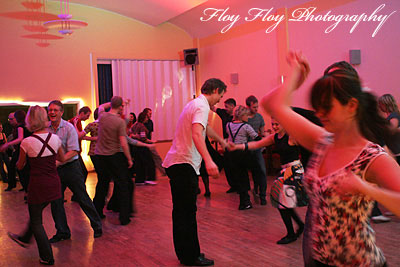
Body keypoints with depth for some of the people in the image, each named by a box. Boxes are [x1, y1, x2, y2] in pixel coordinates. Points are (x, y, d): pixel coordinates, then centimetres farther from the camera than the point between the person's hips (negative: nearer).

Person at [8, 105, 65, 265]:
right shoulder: (55, 138, -4)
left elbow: (20, 166, 1)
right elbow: (62, 159, 12)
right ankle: (25, 238, 50)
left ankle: (47, 258, 17)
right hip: (54, 183, 5)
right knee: (36, 213, 27)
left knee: (36, 221, 12)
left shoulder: (27, 142, -15)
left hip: (38, 185, -5)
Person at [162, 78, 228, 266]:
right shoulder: (202, 106, -12)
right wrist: (208, 160, -42)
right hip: (184, 165, -11)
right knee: (187, 212, -3)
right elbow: (197, 134, -31)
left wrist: (221, 140, 56)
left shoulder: (195, 104, 20)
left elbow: (205, 128, 40)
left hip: (175, 163, 11)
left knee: (181, 212, 15)